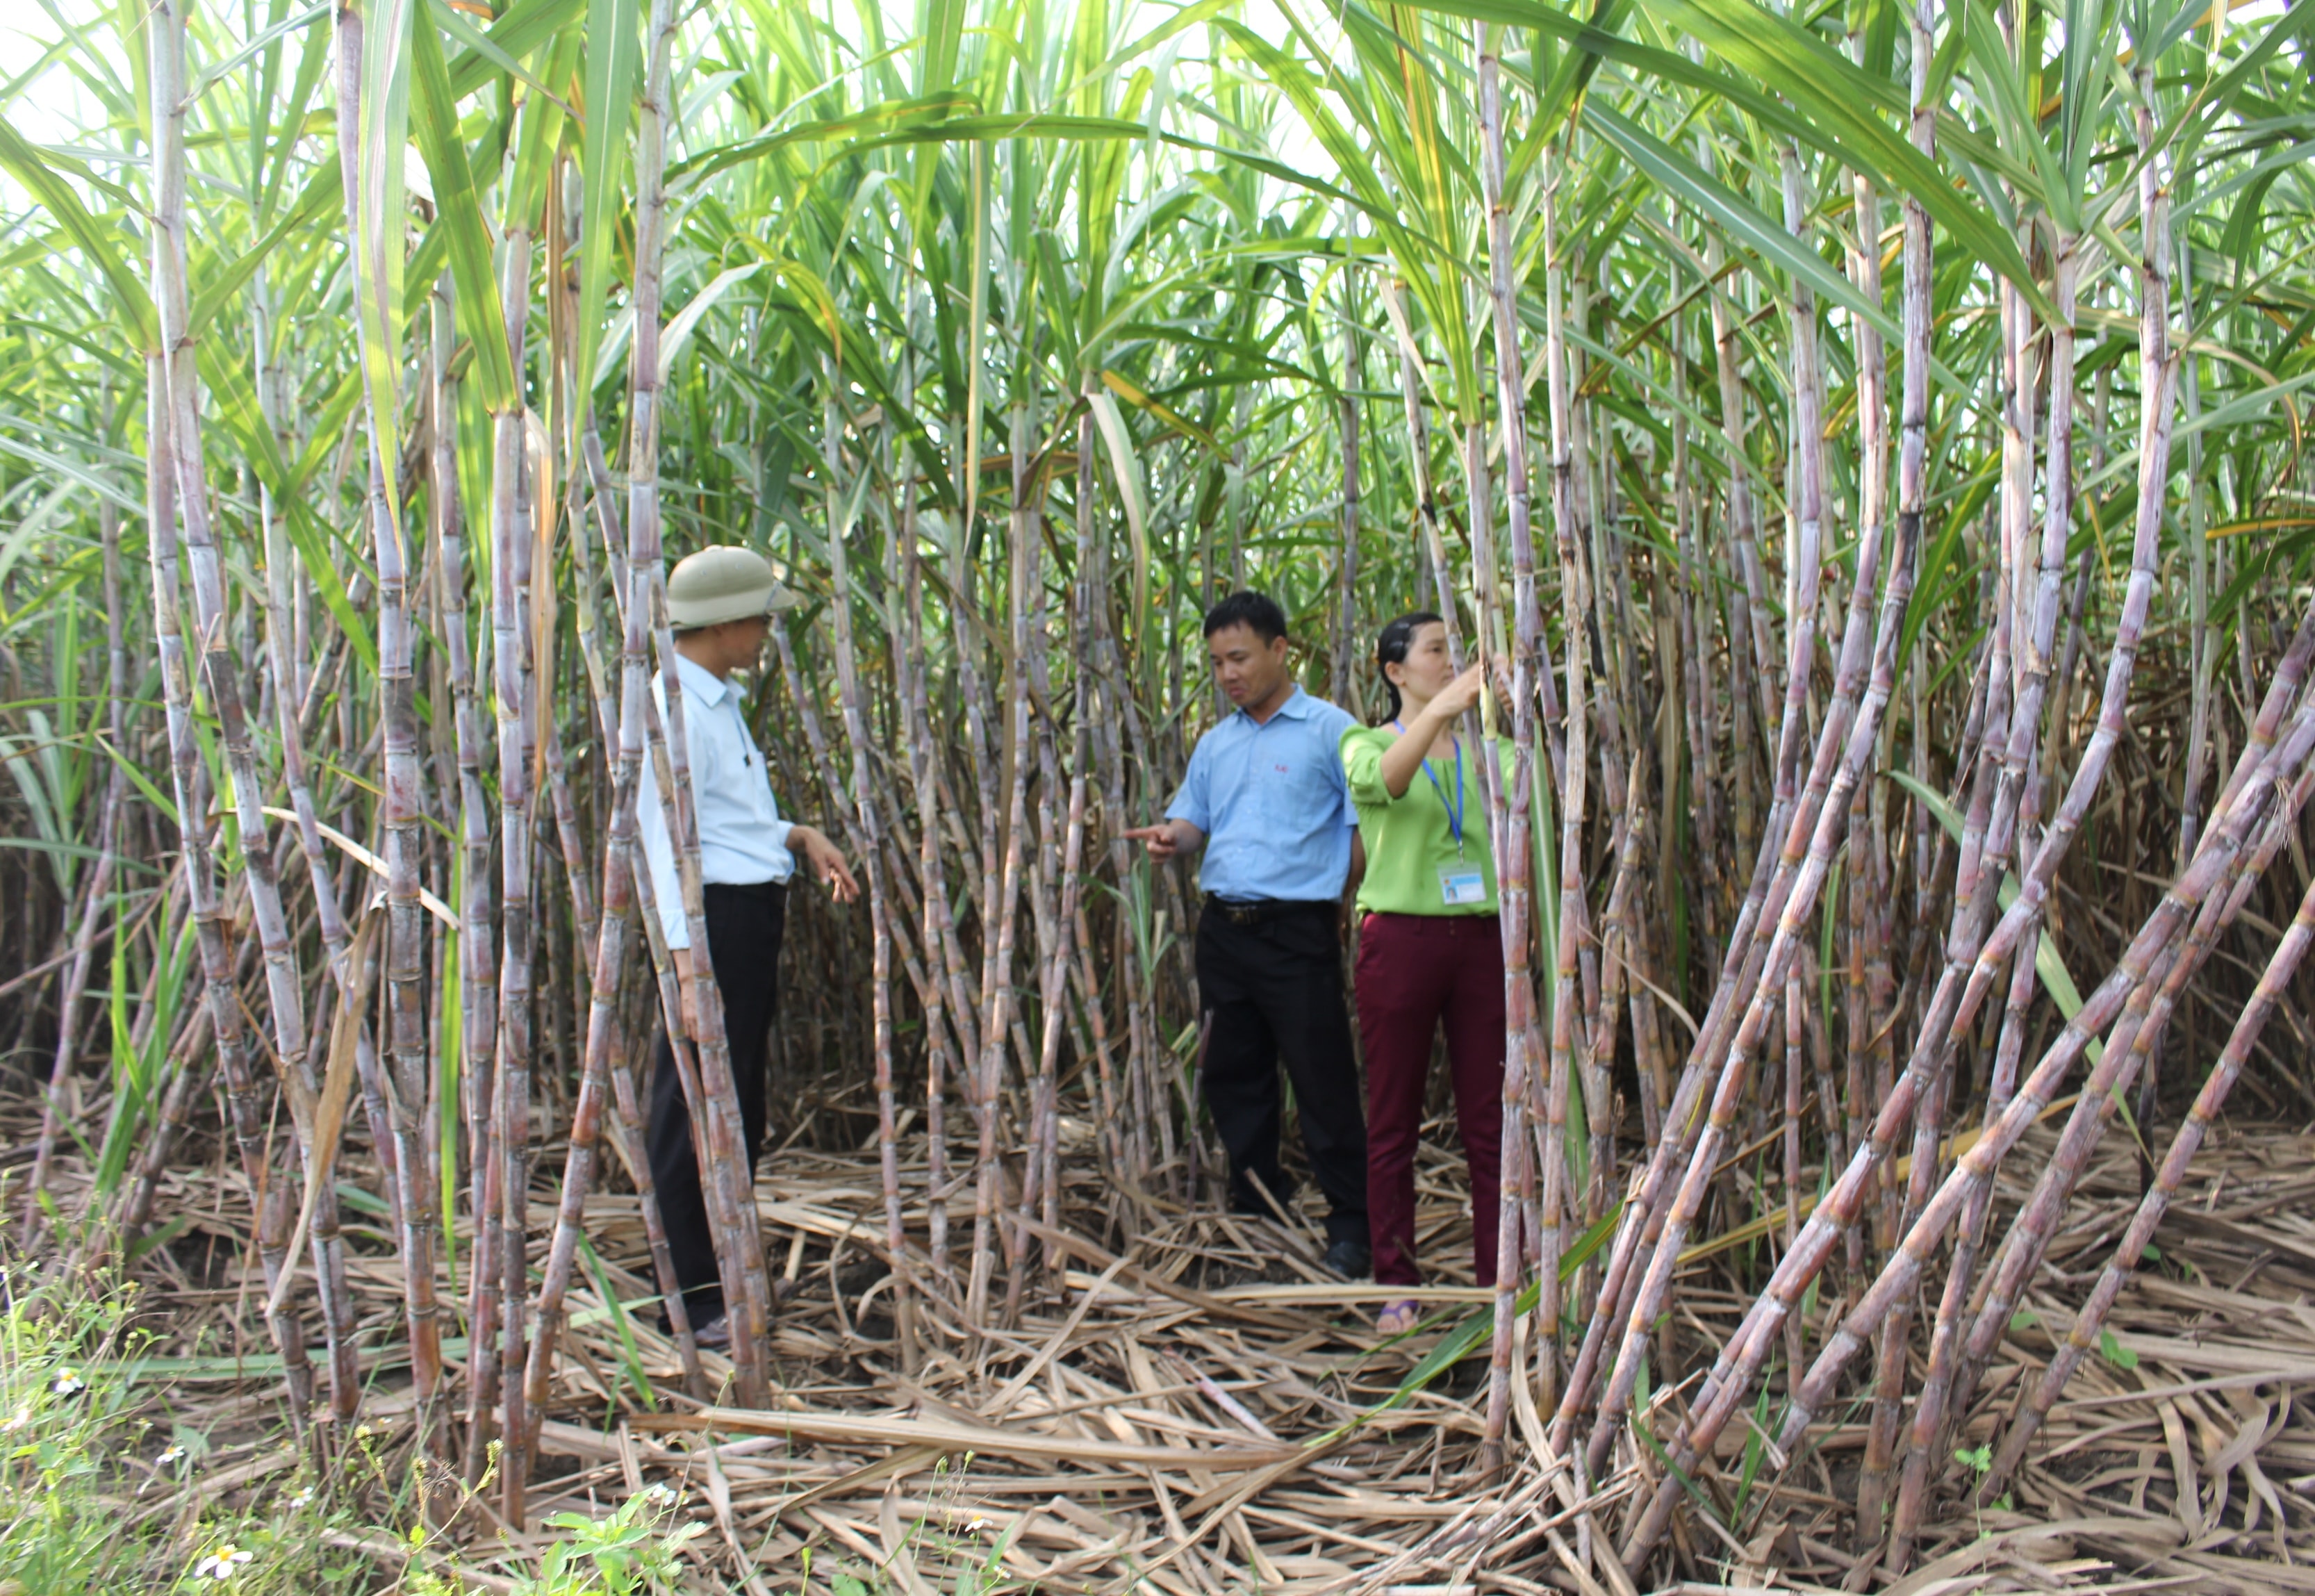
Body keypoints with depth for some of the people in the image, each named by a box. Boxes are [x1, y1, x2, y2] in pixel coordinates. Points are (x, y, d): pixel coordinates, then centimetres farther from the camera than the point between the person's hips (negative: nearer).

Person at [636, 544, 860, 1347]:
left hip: (754, 918, 11)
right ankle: (695, 1302, 7)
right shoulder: (675, 709, -15)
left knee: (740, 1108, 17)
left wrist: (801, 836, 7)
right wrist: (686, 960, -27)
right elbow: (664, 839, -21)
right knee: (694, 1111, -3)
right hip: (714, 919, -11)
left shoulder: (720, 702, 16)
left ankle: (725, 1278, 30)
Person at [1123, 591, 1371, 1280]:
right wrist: (1172, 835, -4)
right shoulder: (1215, 743, 15)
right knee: (1233, 1076, 13)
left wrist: (1353, 907, -11)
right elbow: (1194, 819, 19)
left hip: (1297, 930, -6)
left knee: (1322, 1080, -3)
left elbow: (1367, 823, -5)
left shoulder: (1328, 730, -4)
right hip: (1223, 929, 7)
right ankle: (1255, 1211, 27)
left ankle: (1350, 1224, 9)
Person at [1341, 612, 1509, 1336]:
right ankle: (1396, 1287, 13)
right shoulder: (1367, 742, 4)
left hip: (1479, 940, 3)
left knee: (1490, 1120, 4)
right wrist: (1441, 710, -33)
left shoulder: (1482, 750, 15)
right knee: (1393, 1124, 3)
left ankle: (1499, 1281, 13)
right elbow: (1378, 780, -20)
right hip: (1400, 938, -3)